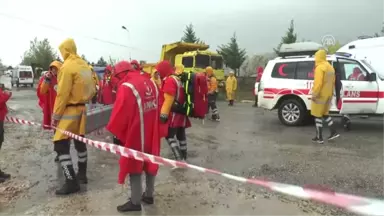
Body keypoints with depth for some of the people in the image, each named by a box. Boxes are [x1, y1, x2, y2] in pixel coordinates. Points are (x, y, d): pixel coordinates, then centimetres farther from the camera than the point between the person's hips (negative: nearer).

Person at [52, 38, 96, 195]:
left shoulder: (67, 66, -16)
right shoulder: (85, 66, 8)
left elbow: (62, 94, -19)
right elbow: (92, 89, 12)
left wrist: (56, 115, -14)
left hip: (69, 110, -8)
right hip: (81, 109, 8)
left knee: (60, 145, -4)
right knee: (80, 141, 18)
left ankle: (71, 182, -4)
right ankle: (82, 174, 29)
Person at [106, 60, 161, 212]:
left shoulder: (126, 87, -17)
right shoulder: (150, 83, 6)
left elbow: (120, 114, -17)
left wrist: (113, 132, -4)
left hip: (135, 134, -8)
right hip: (151, 132, 8)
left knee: (134, 166, 5)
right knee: (149, 162, 18)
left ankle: (135, 202, 15)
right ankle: (149, 195, 32)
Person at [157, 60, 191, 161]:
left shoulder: (169, 80, -15)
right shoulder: (177, 79, 15)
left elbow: (168, 99, -22)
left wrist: (163, 114, -21)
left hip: (174, 113, -10)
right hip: (181, 112, 10)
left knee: (169, 136, -6)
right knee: (181, 135, 16)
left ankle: (179, 160, -10)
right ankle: (183, 158, 26)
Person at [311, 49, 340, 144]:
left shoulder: (320, 67, -17)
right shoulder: (330, 67, 13)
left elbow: (318, 83, -24)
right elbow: (332, 82, 16)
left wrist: (314, 94, -19)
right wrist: (330, 93, 21)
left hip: (320, 95, -9)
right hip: (328, 95, 9)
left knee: (318, 116, 0)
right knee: (325, 114, 21)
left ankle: (319, 138, 3)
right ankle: (334, 132, 18)